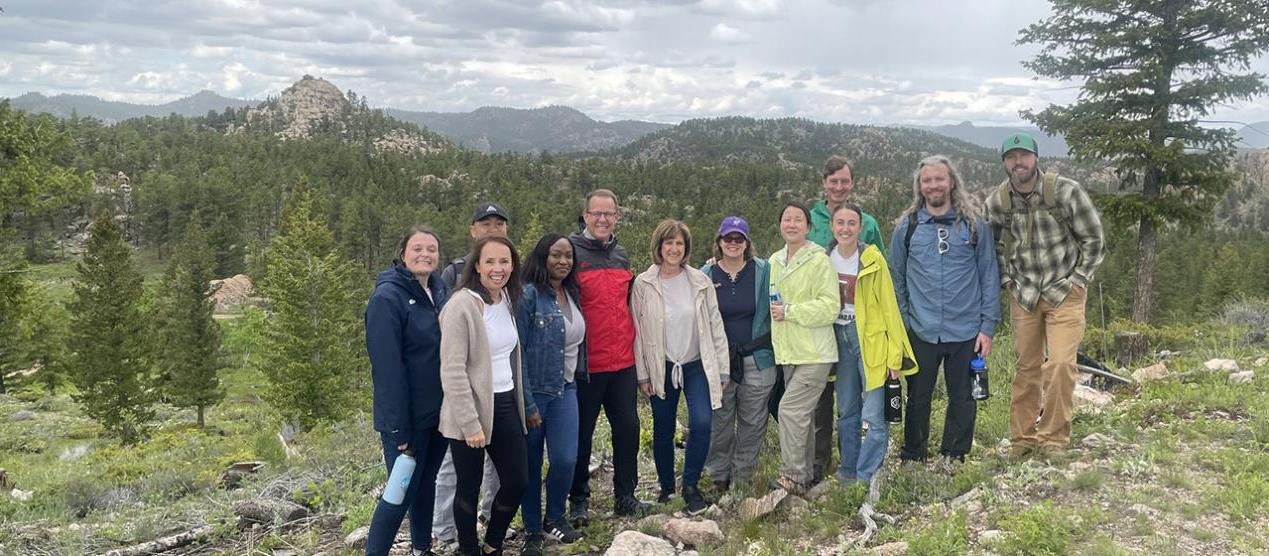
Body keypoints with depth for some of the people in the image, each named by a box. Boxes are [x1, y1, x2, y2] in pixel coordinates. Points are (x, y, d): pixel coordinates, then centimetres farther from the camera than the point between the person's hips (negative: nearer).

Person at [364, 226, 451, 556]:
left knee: (426, 484, 18)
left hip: (439, 412, 7)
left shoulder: (441, 292, 6)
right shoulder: (387, 297, -16)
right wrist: (397, 427, -22)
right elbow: (387, 367, -20)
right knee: (402, 492, 0)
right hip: (408, 417, -7)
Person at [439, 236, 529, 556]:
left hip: (505, 405, 7)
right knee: (469, 489, 8)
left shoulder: (508, 301, 6)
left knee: (517, 482, 10)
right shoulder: (462, 305, -17)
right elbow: (452, 371, -19)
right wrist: (471, 424, -20)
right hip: (471, 410, -7)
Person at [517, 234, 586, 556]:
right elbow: (518, 351, -14)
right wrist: (527, 403, -15)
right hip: (533, 392, -5)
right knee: (530, 464, 6)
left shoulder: (572, 295, 9)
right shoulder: (529, 294, -11)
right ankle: (532, 530, 24)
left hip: (565, 391, 5)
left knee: (566, 459, -5)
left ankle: (555, 518, 21)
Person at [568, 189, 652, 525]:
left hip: (623, 361, 6)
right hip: (586, 363, -5)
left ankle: (625, 496, 24)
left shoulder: (621, 255, 12)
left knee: (628, 428, 10)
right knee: (582, 433, 5)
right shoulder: (572, 251, -7)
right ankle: (579, 500, 19)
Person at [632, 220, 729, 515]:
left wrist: (722, 368, 1)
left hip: (697, 365, 0)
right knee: (663, 432, 8)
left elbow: (715, 325, 3)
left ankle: (691, 485, 3)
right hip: (662, 368, 0)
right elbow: (637, 331, -1)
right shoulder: (643, 284, -4)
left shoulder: (700, 282, 0)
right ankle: (667, 488, 28)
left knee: (701, 423, -15)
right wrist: (642, 374, -3)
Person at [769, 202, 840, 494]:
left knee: (790, 409, -12)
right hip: (789, 352, 7)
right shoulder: (774, 261, 11)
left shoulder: (819, 260, -12)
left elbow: (830, 306, -17)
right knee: (802, 414, 15)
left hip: (815, 353, -7)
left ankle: (792, 476, -1)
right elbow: (771, 300, 27)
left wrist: (789, 311, -18)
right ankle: (804, 476, 25)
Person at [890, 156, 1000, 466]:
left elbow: (989, 277, 3)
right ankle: (912, 460, 23)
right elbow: (896, 279, 8)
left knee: (962, 399, 9)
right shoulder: (907, 227, 4)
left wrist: (988, 326, -2)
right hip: (921, 332, 0)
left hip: (966, 332, 0)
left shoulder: (974, 224, 2)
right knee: (918, 398, 9)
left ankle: (953, 458, 25)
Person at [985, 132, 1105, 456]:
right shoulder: (996, 202, -3)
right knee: (1027, 366, 7)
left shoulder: (1065, 191, -12)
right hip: (1024, 294, 3)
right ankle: (1022, 438, 17)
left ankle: (1054, 437, 3)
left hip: (1064, 292, -2)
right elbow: (994, 247, 15)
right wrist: (1008, 281, 5)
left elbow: (1094, 241, -3)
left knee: (1060, 363, -11)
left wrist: (1076, 282, -6)